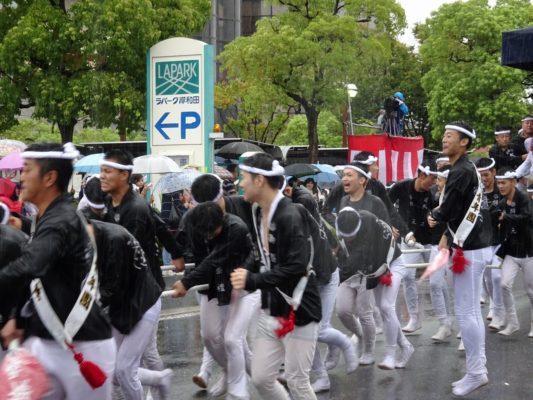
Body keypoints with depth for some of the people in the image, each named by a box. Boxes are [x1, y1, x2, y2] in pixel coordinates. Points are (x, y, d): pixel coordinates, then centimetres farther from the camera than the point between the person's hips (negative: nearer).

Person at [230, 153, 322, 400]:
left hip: (298, 311, -8)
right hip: (271, 311, 8)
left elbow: (297, 267, -28)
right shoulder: (257, 213, 5)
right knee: (260, 378, 9)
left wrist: (253, 281, -27)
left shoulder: (290, 216, -21)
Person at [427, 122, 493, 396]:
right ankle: (478, 369, 20)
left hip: (469, 250, -11)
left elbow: (448, 209, -16)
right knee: (472, 311, 14)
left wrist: (434, 217, 4)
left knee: (464, 312, -6)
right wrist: (448, 235, 10)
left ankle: (475, 373, 1)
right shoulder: (466, 169, 15)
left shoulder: (461, 172, -17)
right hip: (474, 247, 11)